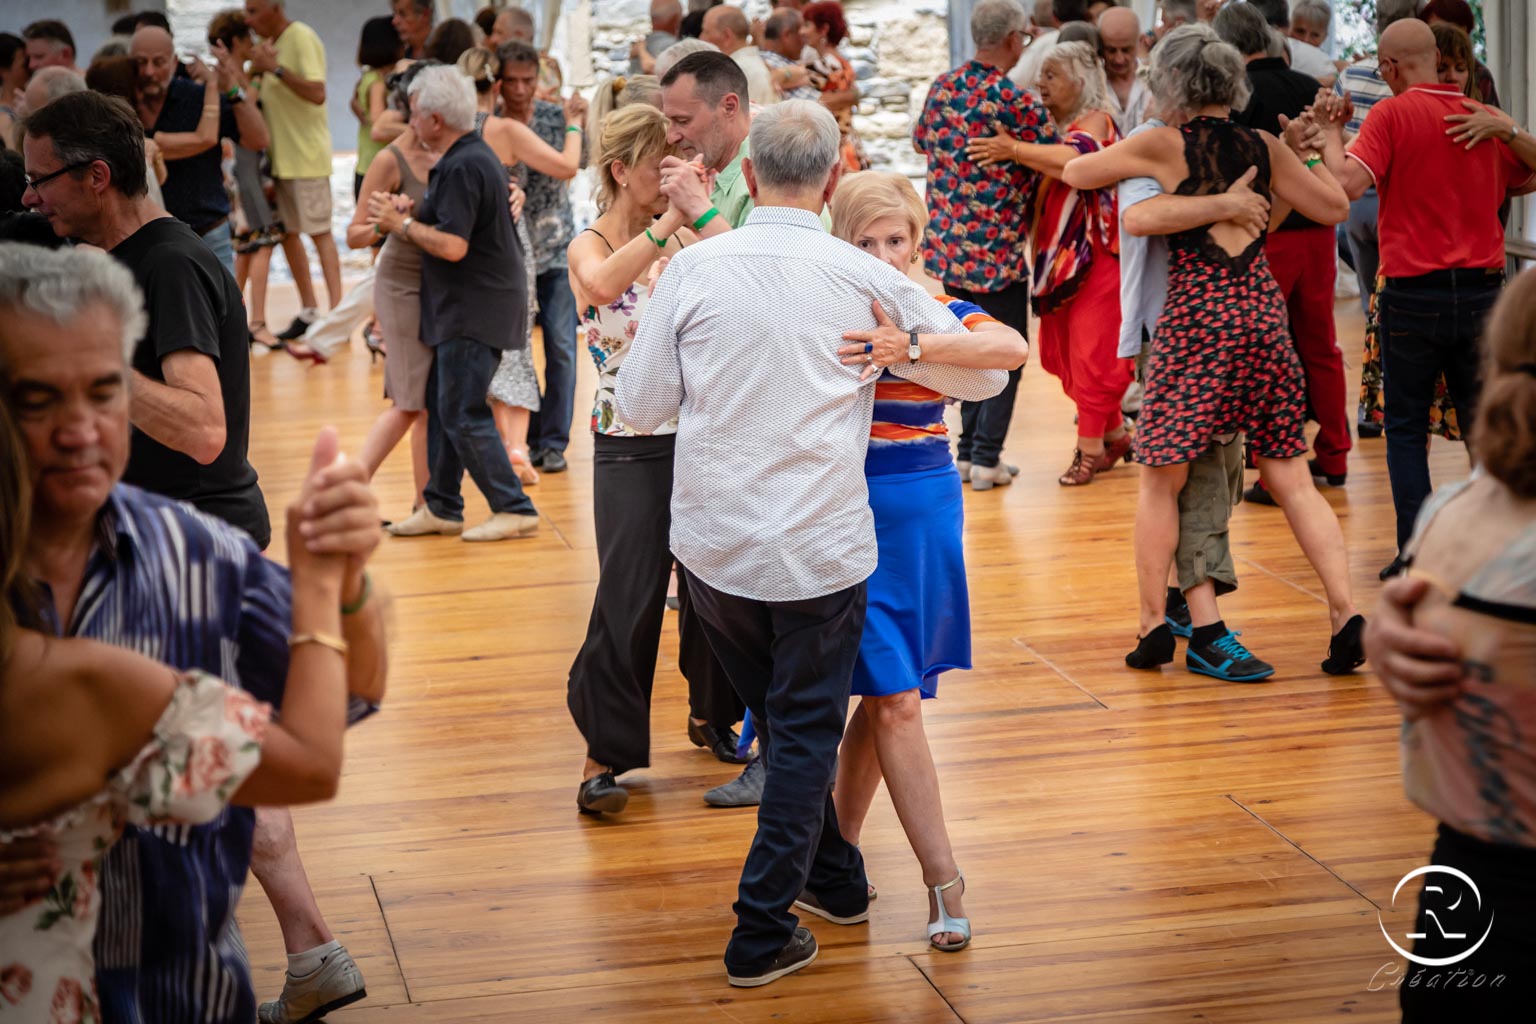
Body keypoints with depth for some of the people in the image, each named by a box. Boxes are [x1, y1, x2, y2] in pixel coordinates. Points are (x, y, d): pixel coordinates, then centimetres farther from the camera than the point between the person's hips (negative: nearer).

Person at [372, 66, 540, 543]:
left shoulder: (461, 167, -20)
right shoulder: (475, 155, 14)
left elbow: (452, 245, -25)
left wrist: (402, 223, -12)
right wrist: (412, 214, 7)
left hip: (475, 308, -11)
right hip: (469, 304, 11)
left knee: (463, 415, -6)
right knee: (442, 405, 15)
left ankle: (513, 509, -2)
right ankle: (441, 507, 22)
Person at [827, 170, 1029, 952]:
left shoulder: (938, 316, 0)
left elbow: (1014, 349, -20)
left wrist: (910, 348, -33)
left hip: (923, 516, 4)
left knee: (883, 697, 10)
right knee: (897, 702, -4)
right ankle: (943, 883, 1)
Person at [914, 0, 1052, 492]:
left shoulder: (943, 86, 2)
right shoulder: (1019, 103, -17)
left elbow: (921, 141, 18)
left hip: (947, 244, 6)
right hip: (997, 250, -6)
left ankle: (967, 450, 20)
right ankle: (986, 459, 3)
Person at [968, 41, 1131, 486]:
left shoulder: (1095, 122, -11)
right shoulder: (1056, 127, 13)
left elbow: (1074, 161, -32)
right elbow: (1042, 181, 15)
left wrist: (1014, 150, -31)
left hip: (1094, 256, -8)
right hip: (1059, 255, 8)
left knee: (1090, 353, -4)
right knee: (1065, 352, 11)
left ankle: (1090, 449, 1)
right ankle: (1114, 435, 23)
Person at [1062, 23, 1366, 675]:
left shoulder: (1164, 147, -1)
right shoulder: (1265, 149, 9)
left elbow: (1074, 173, 11)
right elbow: (1334, 208, 17)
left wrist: (1121, 165, 30)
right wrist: (1319, 149, 32)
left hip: (1195, 317, -4)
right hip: (1262, 312, 4)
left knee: (1161, 480, 9)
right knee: (1290, 478, 10)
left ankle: (1154, 625, 12)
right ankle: (1345, 613, 2)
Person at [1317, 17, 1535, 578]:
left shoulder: (1392, 114, -9)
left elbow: (1349, 183, -19)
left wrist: (1331, 131, -4)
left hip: (1414, 295, -3)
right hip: (1483, 288, 3)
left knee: (1406, 427, 7)